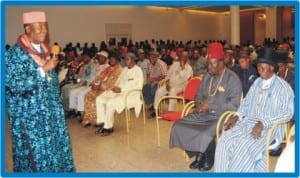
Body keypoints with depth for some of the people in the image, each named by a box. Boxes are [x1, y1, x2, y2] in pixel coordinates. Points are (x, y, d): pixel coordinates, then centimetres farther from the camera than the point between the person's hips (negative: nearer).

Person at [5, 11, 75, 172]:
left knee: (55, 144, 12)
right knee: (35, 149, 2)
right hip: (29, 114, -6)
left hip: (50, 110, 6)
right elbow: (14, 83, -21)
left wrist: (56, 103, 14)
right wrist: (43, 69, -24)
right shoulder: (16, 53, -12)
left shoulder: (44, 49, 8)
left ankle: (55, 168, 28)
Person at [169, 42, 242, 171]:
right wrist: (199, 105, -6)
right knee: (179, 126, -10)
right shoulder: (207, 77, 11)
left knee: (205, 134, -33)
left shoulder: (232, 79, -10)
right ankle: (198, 155, 10)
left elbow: (234, 105, -18)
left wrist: (211, 107, -21)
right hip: (203, 114, 7)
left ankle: (208, 160, 3)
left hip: (221, 117, -7)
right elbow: (198, 96, 18)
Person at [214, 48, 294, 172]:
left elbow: (287, 113, -11)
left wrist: (263, 123, -22)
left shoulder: (283, 87, -3)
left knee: (244, 146, -31)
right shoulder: (257, 83, 16)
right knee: (225, 140, -20)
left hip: (269, 127, -5)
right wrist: (237, 116, -3)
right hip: (249, 121, 5)